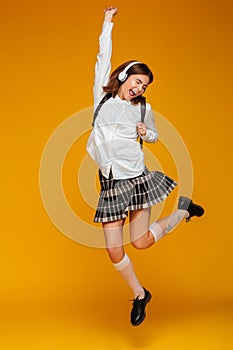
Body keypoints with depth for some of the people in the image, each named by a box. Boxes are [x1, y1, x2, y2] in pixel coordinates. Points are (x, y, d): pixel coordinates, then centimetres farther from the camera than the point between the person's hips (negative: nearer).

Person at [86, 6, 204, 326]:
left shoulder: (144, 109, 7)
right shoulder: (103, 96, 6)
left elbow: (155, 135, 23)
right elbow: (103, 56, 13)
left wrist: (146, 133, -1)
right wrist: (108, 22, 20)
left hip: (137, 179, -1)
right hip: (109, 184, 1)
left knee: (141, 242, -2)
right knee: (114, 250, 0)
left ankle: (183, 209, 23)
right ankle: (139, 295, 22)